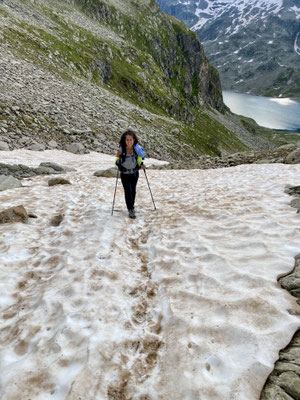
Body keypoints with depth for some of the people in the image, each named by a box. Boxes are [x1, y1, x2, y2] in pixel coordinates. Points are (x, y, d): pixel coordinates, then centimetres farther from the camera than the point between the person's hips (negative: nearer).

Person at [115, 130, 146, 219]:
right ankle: (130, 210, -2)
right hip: (124, 174, -2)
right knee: (128, 191, -9)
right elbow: (117, 158, 0)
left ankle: (131, 207, 32)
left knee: (133, 191, 12)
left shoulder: (137, 149, -10)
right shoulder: (121, 149, -15)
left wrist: (141, 164, -7)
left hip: (134, 173, 2)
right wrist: (117, 161, -19)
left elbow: (139, 158, 7)